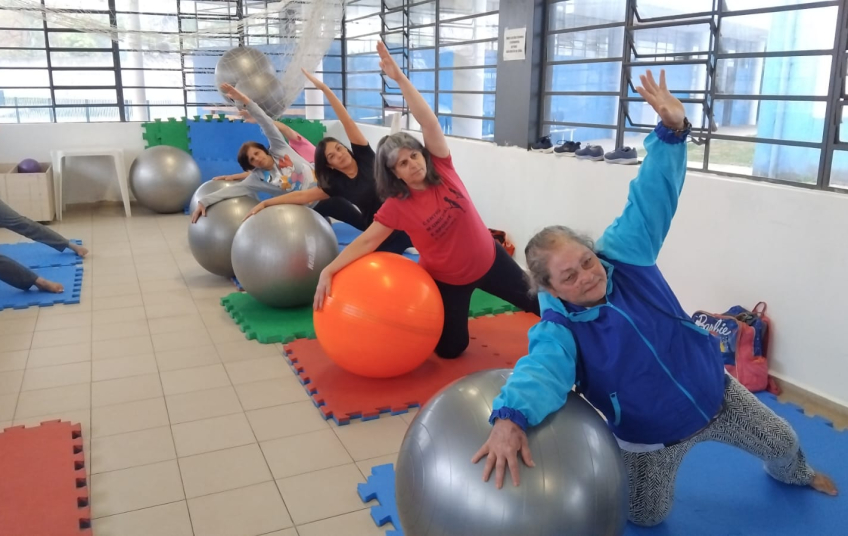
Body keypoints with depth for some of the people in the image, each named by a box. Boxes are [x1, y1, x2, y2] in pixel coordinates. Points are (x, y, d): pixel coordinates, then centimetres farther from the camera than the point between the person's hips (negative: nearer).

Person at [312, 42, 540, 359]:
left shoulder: (441, 168, -13)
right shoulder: (396, 207, -17)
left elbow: (428, 122, -25)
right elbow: (366, 241, -20)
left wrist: (401, 78, -34)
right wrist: (329, 270, -32)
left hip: (488, 259, 2)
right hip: (448, 279, -1)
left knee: (535, 300, 17)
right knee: (450, 350, 8)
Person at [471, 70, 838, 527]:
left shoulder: (622, 254, -19)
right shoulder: (558, 331, -28)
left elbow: (651, 195, -21)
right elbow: (542, 369, -49)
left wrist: (672, 131, -36)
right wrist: (510, 418, -69)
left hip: (716, 393, 4)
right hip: (652, 439, -3)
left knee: (780, 442, 26)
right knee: (647, 517, 12)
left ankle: (794, 473, 63)